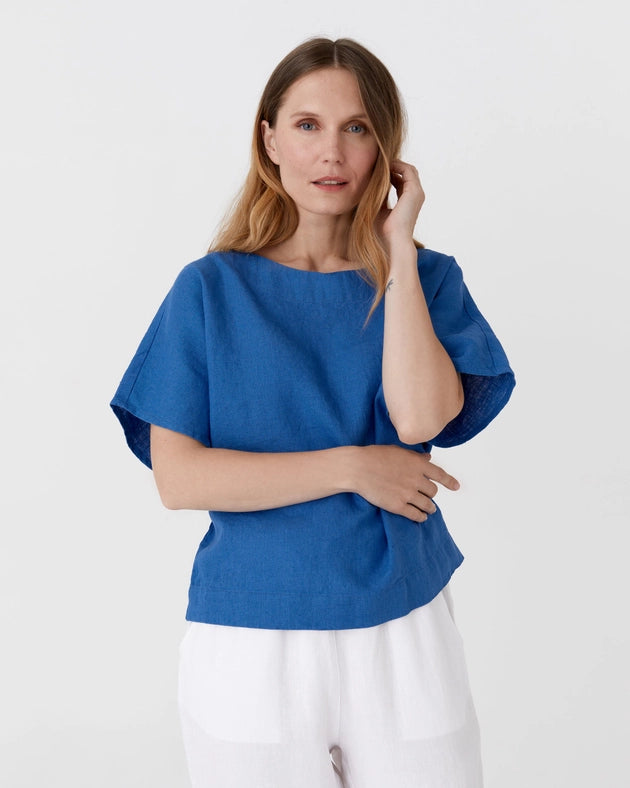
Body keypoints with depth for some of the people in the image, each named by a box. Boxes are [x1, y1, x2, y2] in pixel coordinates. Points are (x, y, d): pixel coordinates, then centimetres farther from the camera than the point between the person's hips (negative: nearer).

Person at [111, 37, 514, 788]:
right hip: (251, 643, -1)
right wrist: (353, 468, -13)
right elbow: (179, 478, -10)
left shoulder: (426, 278, 2)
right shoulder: (212, 288, -2)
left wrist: (398, 248, -11)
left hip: (401, 635, 1)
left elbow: (421, 419, -17)